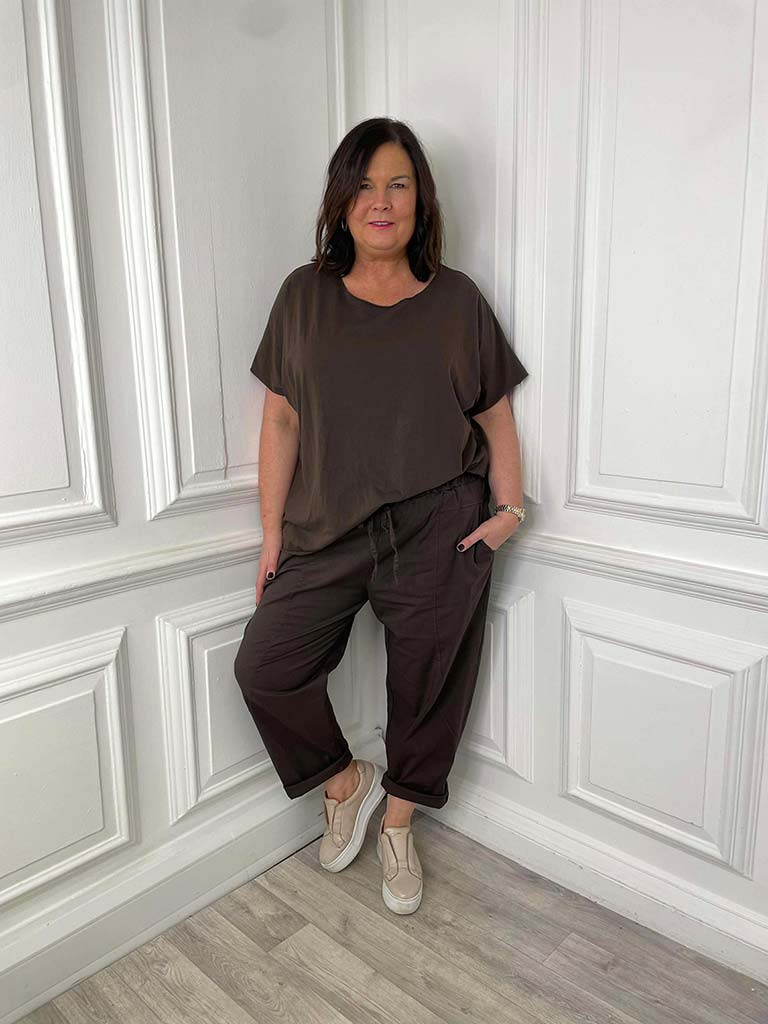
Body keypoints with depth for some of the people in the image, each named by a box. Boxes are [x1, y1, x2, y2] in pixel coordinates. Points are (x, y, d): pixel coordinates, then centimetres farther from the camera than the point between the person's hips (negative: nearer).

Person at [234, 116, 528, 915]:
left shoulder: (456, 301, 4)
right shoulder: (305, 294, 6)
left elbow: (496, 417, 9)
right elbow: (281, 419, 5)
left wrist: (509, 506, -6)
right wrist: (272, 534, 3)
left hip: (437, 535, -1)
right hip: (329, 530, 2)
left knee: (425, 687, 8)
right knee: (263, 666, -6)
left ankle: (397, 824, 37)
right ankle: (345, 781, 23)